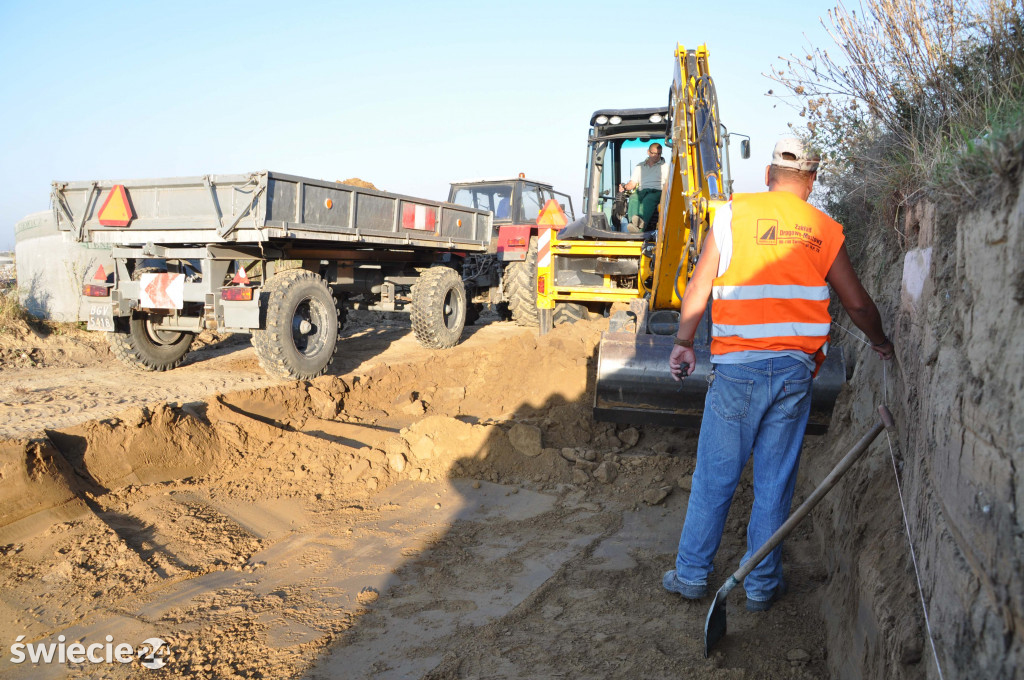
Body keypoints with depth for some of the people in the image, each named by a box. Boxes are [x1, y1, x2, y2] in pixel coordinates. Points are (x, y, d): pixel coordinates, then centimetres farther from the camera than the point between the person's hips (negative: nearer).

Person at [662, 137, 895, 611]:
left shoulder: (734, 213, 1)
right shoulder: (824, 229, 7)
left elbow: (699, 288, 0)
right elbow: (857, 303, 14)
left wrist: (683, 342, 13)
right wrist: (881, 343, 32)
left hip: (737, 365, -2)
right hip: (795, 368, 2)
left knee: (714, 476, 7)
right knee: (775, 480, 10)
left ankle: (692, 574, 17)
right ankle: (762, 585, 19)